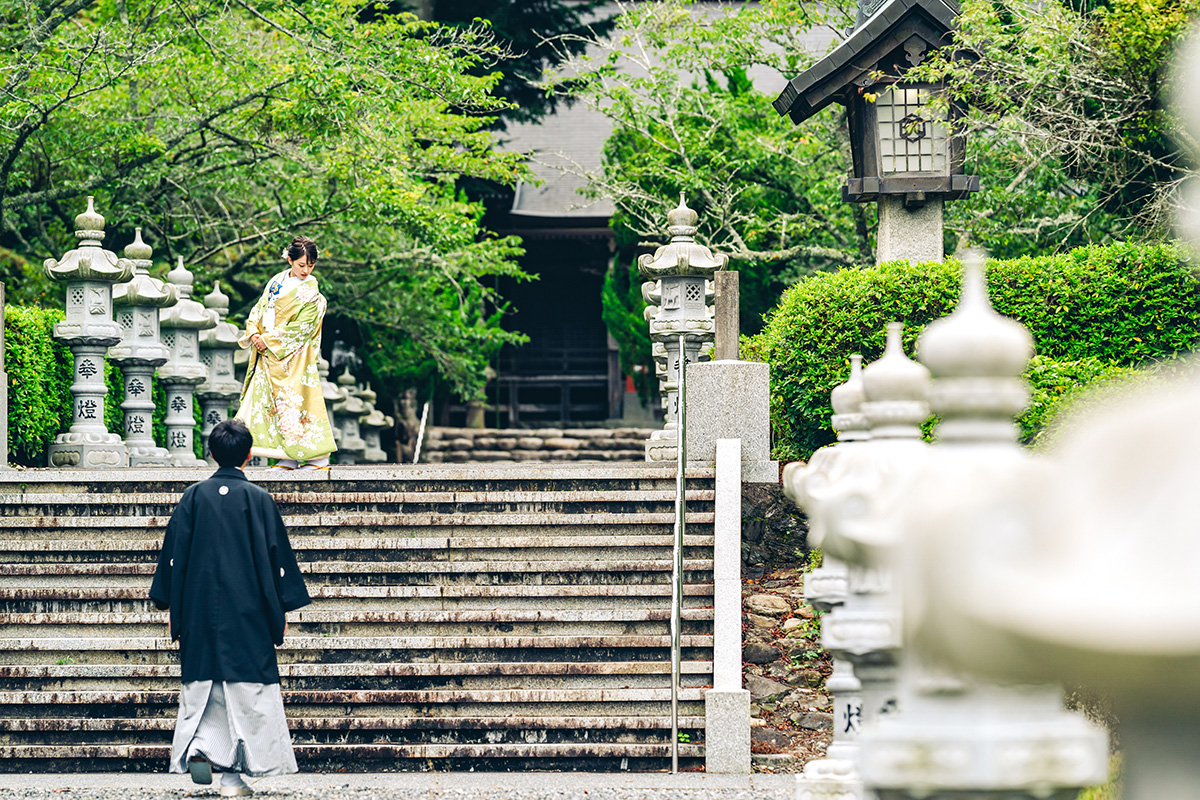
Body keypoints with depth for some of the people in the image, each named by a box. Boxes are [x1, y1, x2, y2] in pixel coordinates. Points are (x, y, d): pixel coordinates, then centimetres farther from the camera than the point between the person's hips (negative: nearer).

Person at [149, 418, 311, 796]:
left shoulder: (194, 497, 1)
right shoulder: (257, 499, -5)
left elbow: (173, 554, 3)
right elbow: (275, 556, -3)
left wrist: (172, 610, 10)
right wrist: (281, 611, 5)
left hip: (200, 608, 2)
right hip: (247, 612, -2)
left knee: (202, 686, 12)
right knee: (245, 687, 2)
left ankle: (198, 749, -9)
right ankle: (233, 774, 0)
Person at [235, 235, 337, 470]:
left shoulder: (312, 294, -7)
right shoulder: (276, 282, 12)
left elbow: (301, 327, -13)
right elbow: (259, 309, 14)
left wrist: (270, 340, -13)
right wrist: (255, 333, -4)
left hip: (293, 358, -6)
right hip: (267, 354, 6)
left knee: (295, 399, -10)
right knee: (268, 399, 3)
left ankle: (319, 457, -5)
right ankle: (288, 458, 6)